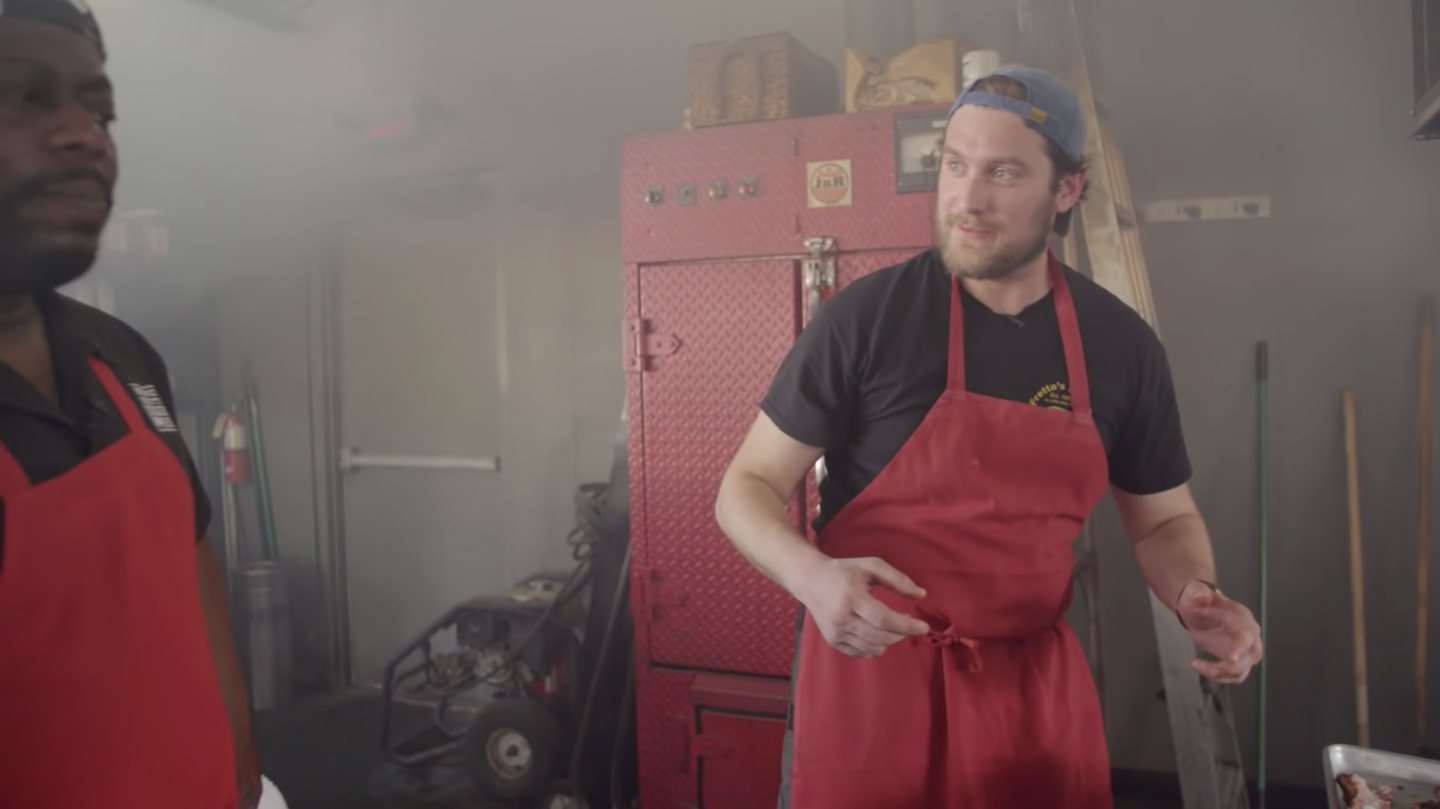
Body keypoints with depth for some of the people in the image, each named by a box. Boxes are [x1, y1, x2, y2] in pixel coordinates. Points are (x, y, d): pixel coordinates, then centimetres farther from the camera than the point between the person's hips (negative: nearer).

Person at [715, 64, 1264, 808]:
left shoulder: (1122, 345, -3)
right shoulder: (864, 317, -14)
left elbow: (1164, 519, 10)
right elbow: (747, 488, -9)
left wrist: (1193, 594, -11)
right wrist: (813, 576, -29)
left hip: (1034, 674, 4)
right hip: (867, 657, -3)